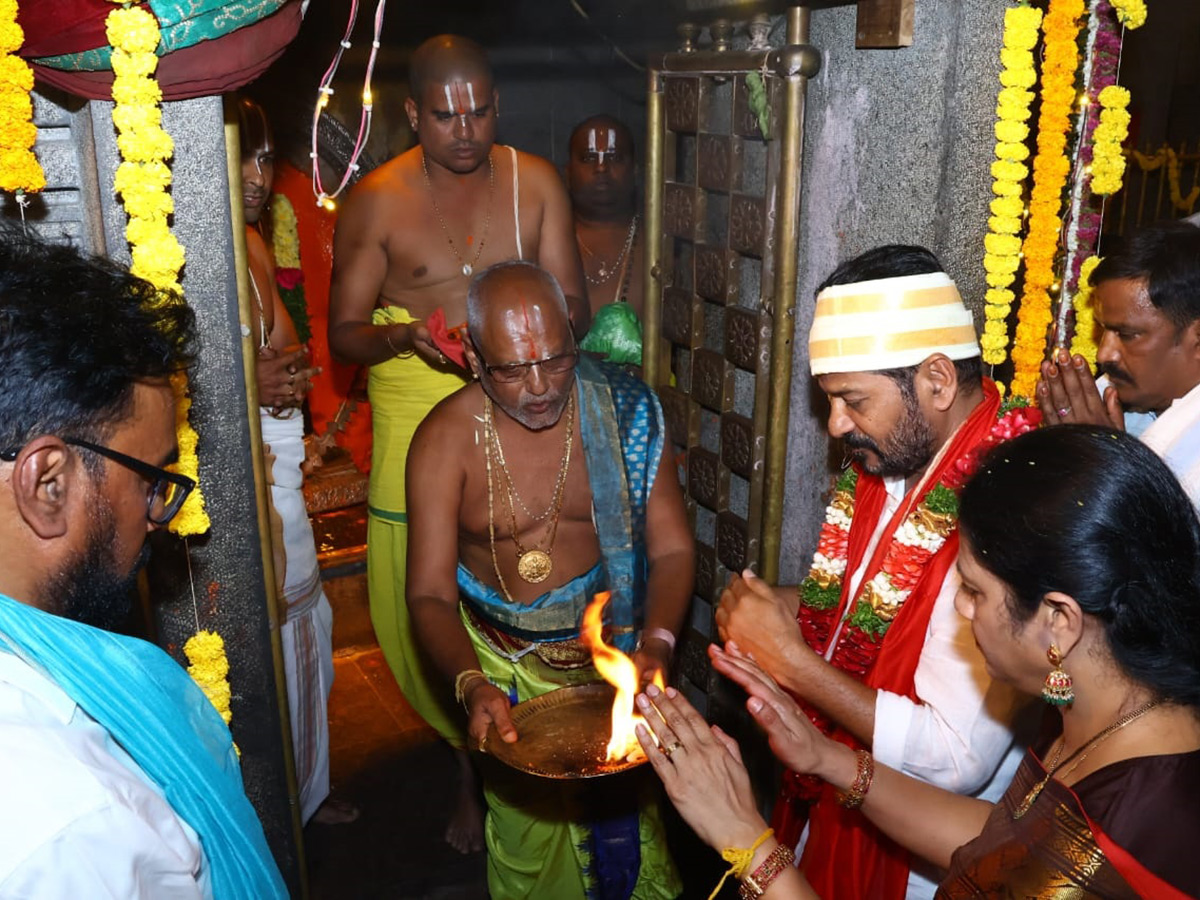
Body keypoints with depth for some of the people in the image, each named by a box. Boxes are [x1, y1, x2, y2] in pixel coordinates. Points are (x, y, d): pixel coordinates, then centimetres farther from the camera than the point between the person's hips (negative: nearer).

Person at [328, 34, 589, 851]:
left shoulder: (536, 183, 1)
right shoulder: (377, 201, -4)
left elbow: (574, 307, 1)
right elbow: (344, 332, -1)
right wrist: (405, 337, -22)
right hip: (417, 415, -1)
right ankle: (474, 754, 26)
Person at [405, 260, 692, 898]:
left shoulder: (625, 410, -11)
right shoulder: (445, 439, -14)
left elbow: (671, 548, -9)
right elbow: (430, 593, -13)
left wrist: (656, 644, -27)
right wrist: (471, 685, -30)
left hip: (613, 651, 1)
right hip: (505, 668, -1)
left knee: (627, 819, 14)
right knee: (527, 834, 8)